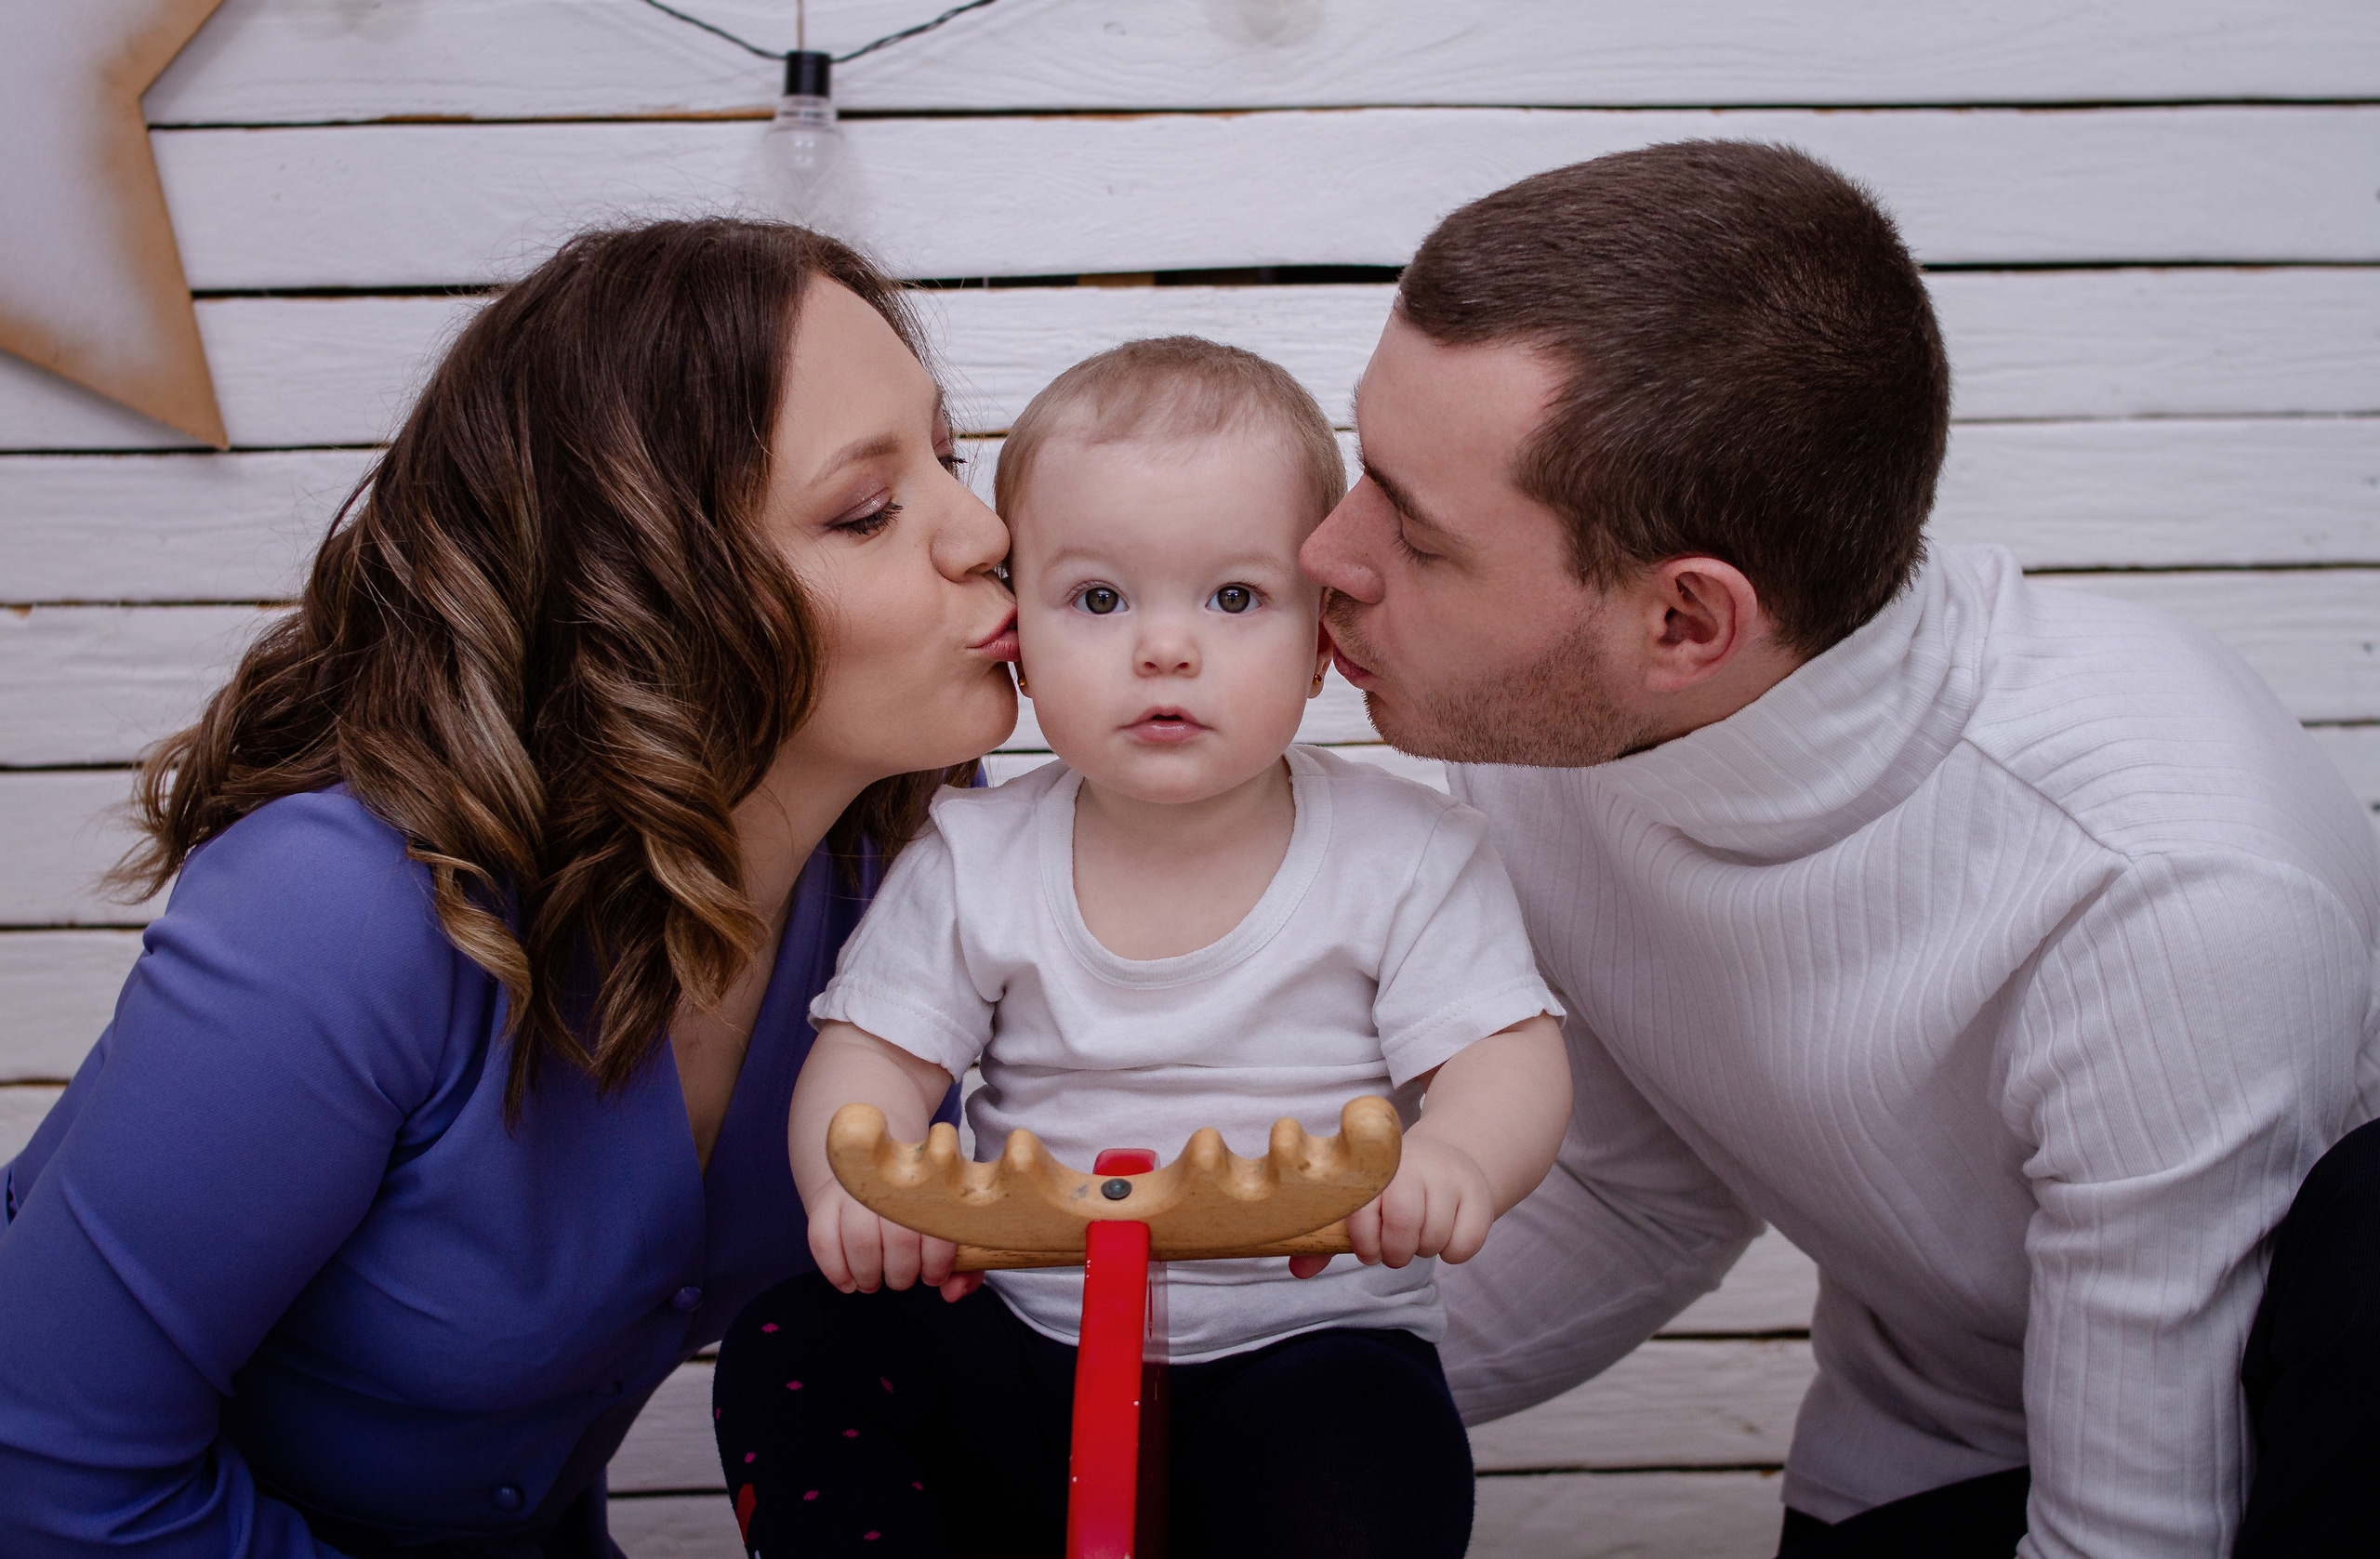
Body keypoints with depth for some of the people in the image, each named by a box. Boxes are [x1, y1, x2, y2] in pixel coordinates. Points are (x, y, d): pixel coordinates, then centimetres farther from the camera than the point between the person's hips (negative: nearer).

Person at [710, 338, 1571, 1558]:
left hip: (1299, 1343, -2)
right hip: (1027, 1344, 3)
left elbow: (1511, 1053, -11)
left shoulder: (1403, 854, -6)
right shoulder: (975, 863, 0)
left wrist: (1453, 1157, -36)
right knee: (794, 1346, -14)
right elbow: (871, 1050, -1)